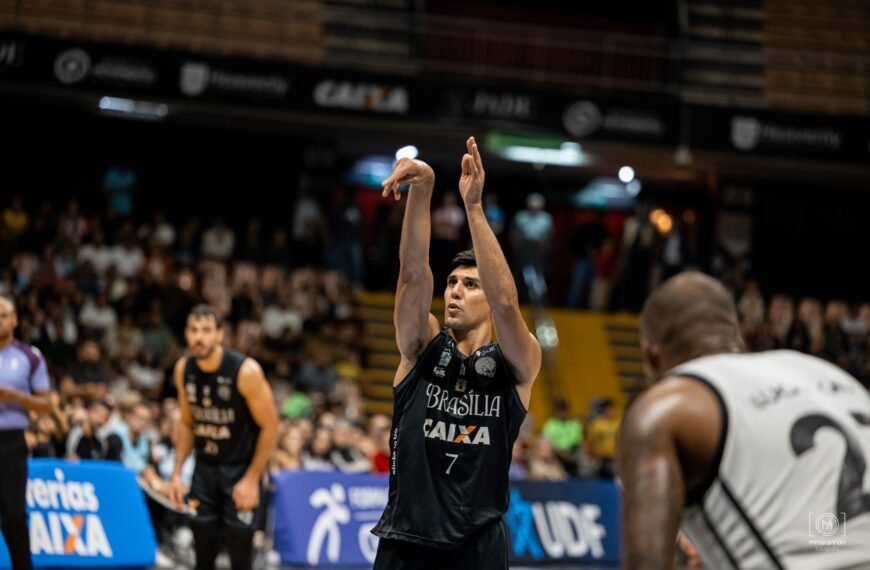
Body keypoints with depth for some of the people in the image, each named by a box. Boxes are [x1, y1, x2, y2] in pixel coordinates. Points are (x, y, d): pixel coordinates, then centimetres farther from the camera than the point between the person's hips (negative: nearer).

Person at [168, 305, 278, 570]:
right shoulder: (183, 369, -5)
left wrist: (251, 480, -17)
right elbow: (187, 423, 9)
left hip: (240, 469, -5)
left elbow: (269, 427, -15)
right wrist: (177, 473, 2)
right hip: (205, 466, 5)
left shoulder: (246, 371, -21)